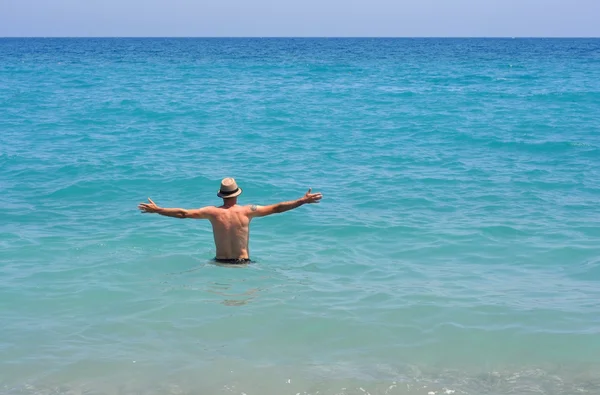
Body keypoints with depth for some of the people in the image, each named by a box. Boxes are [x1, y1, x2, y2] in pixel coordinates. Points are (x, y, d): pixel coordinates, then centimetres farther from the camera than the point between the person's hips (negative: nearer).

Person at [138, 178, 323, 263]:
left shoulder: (213, 212, -6)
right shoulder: (247, 211, -7)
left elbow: (183, 213, -2)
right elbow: (277, 208, -3)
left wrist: (157, 210, 8)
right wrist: (303, 200, 5)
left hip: (220, 262, 1)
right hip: (243, 263, 0)